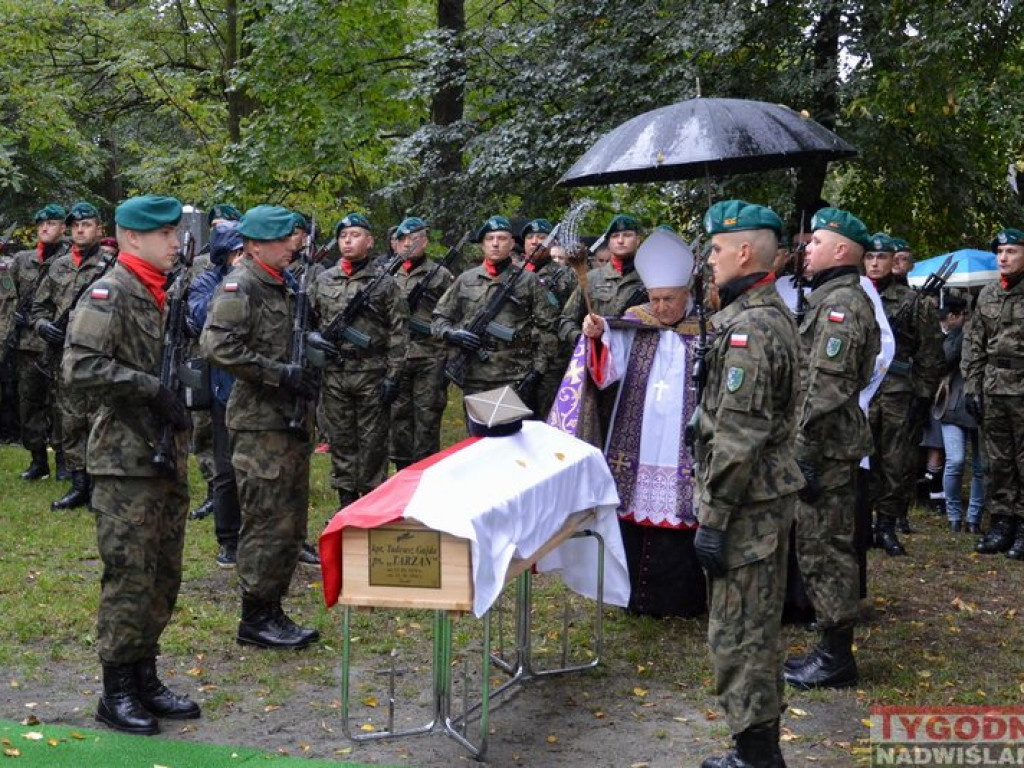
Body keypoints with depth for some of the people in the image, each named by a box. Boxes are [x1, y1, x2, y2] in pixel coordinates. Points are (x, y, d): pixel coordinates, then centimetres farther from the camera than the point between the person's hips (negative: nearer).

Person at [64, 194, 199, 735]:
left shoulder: (167, 295, 14)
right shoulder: (109, 294, -12)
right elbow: (80, 368, -23)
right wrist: (153, 388, -21)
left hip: (168, 456, 8)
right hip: (126, 461, -8)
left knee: (164, 576, 12)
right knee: (129, 578, -4)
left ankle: (145, 679, 23)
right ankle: (116, 692, 7)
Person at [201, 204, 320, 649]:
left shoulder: (285, 285, 17)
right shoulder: (241, 286, -11)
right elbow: (217, 346, -23)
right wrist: (281, 374, -21)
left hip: (290, 420, 9)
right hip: (259, 424, -9)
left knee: (291, 523, 13)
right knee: (268, 524, -6)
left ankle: (272, 610, 23)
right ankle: (255, 619, 4)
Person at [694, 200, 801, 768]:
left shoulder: (749, 327, -20)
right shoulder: (774, 313, 13)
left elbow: (738, 437, -24)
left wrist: (713, 518, -20)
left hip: (747, 503, -10)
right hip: (771, 494, 10)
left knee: (738, 633, -2)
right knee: (759, 625, 17)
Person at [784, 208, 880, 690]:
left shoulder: (841, 303, -15)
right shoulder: (833, 299, 18)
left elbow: (826, 388, -22)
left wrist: (803, 452, -22)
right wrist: (804, 446, 23)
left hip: (827, 449, -10)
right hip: (832, 446, 10)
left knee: (824, 549, -4)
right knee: (824, 546, 15)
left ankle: (836, 660, 4)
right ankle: (832, 647, 24)